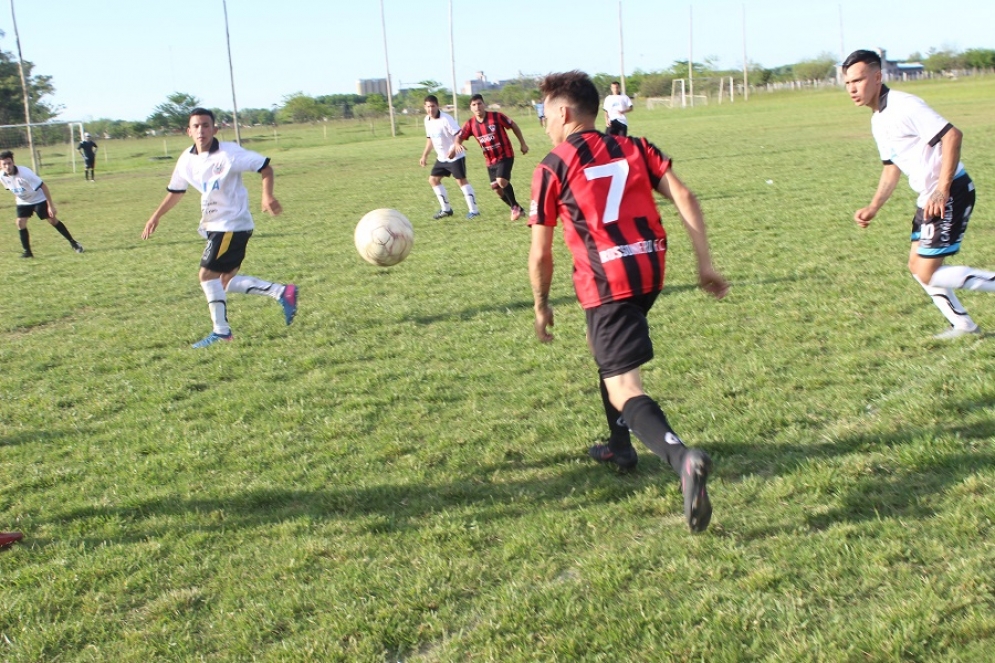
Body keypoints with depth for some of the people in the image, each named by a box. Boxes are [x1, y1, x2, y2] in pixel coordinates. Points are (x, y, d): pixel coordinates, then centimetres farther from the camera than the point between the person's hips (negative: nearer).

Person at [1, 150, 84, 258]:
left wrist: (51, 205, -27)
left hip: (39, 199, -4)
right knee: (20, 223, -11)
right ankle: (27, 252, -1)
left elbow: (43, 186, -28)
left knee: (52, 220, -1)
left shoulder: (24, 173, -34)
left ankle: (73, 243, 13)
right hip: (23, 202, 4)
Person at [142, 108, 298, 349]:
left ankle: (221, 331, 3)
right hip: (213, 225, 8)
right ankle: (282, 292, 13)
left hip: (232, 224, -8)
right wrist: (155, 217, 15)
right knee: (225, 280, 8)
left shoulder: (228, 153, -16)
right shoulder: (187, 160, 4)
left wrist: (267, 197, -28)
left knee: (208, 275, -9)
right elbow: (175, 192, 19)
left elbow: (266, 168, -13)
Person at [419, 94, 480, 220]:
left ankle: (473, 210, -6)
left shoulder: (446, 119, -20)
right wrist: (425, 155, 18)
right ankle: (446, 209, 18)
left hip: (455, 156, -8)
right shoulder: (427, 120, 4)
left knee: (461, 180, -11)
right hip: (441, 158, 9)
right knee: (433, 179, 9)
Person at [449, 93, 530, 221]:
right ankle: (516, 209, 28)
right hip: (490, 160, 5)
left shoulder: (496, 116, -15)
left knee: (501, 181, -25)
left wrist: (522, 143, 0)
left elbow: (513, 126, -2)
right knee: (497, 189, 6)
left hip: (505, 155, -5)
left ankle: (515, 207, -3)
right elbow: (459, 137, -4)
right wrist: (457, 145, -29)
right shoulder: (470, 124, -5)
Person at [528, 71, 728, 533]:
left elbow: (540, 254, 1)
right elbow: (683, 196, 1)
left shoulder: (552, 168, 0)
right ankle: (619, 446, 40)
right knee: (602, 345, 31)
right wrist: (705, 264, 2)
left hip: (605, 281, -7)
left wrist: (541, 306, 16)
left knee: (623, 390, -9)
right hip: (650, 269, 7)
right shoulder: (634, 148, 13)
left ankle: (682, 459, -36)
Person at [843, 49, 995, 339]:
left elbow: (952, 135, -25)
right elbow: (892, 167, 23)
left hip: (951, 194, -10)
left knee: (929, 274, -11)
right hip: (928, 198, 10)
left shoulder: (904, 106, -17)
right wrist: (873, 208, 14)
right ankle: (963, 325, 25)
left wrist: (942, 191, -29)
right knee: (917, 266, 14)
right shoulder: (878, 120, 13)